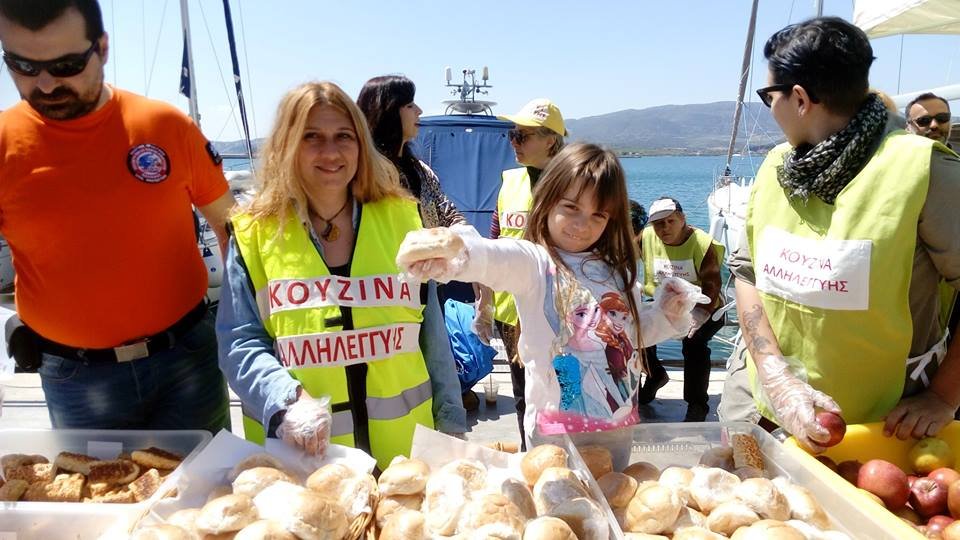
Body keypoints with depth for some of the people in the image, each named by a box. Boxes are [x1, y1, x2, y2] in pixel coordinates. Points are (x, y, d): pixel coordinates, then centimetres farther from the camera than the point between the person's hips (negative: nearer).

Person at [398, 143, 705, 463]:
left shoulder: (617, 272, 6)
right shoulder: (534, 263, -13)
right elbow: (495, 257, -38)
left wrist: (665, 315, 3)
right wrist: (456, 252, -58)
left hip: (620, 426, 6)